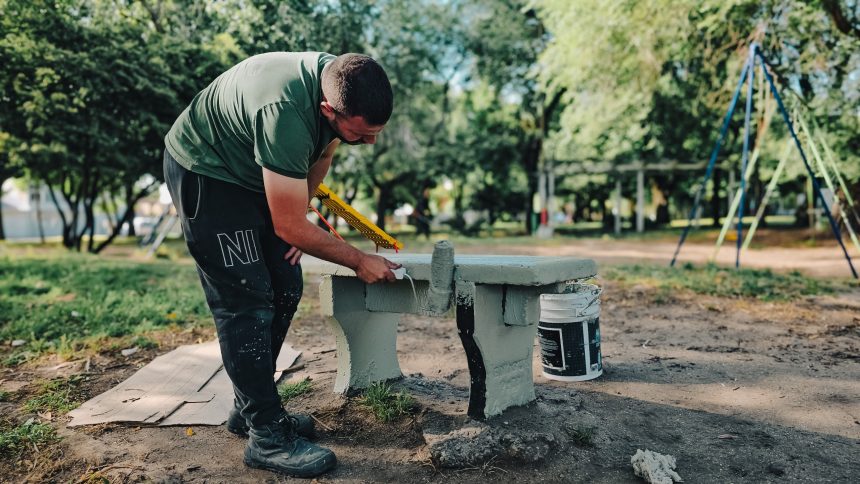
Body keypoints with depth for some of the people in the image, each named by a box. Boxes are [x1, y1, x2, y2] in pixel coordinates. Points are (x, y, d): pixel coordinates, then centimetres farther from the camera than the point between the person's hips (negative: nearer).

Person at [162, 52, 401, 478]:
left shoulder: (342, 85, -14)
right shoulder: (285, 114, -38)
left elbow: (321, 156, 8)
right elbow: (290, 227, -29)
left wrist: (296, 219, 4)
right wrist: (358, 261, -18)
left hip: (249, 171, 8)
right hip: (203, 168, -8)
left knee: (285, 290, 5)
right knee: (246, 302, -13)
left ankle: (250, 409, 18)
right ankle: (267, 436, -3)